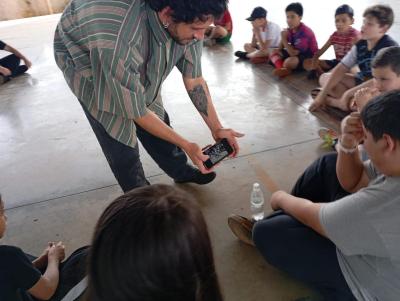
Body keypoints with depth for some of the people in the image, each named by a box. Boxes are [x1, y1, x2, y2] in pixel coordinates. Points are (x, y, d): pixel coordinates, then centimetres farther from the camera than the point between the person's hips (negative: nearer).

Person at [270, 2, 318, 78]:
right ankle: (283, 69, -21)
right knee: (274, 53, 2)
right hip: (297, 53, 9)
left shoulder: (304, 32, -25)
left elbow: (293, 53, -29)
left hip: (309, 57, -9)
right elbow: (280, 49, 10)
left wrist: (284, 39, -23)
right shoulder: (290, 30, -1)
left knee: (289, 62, -37)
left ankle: (287, 69, -5)